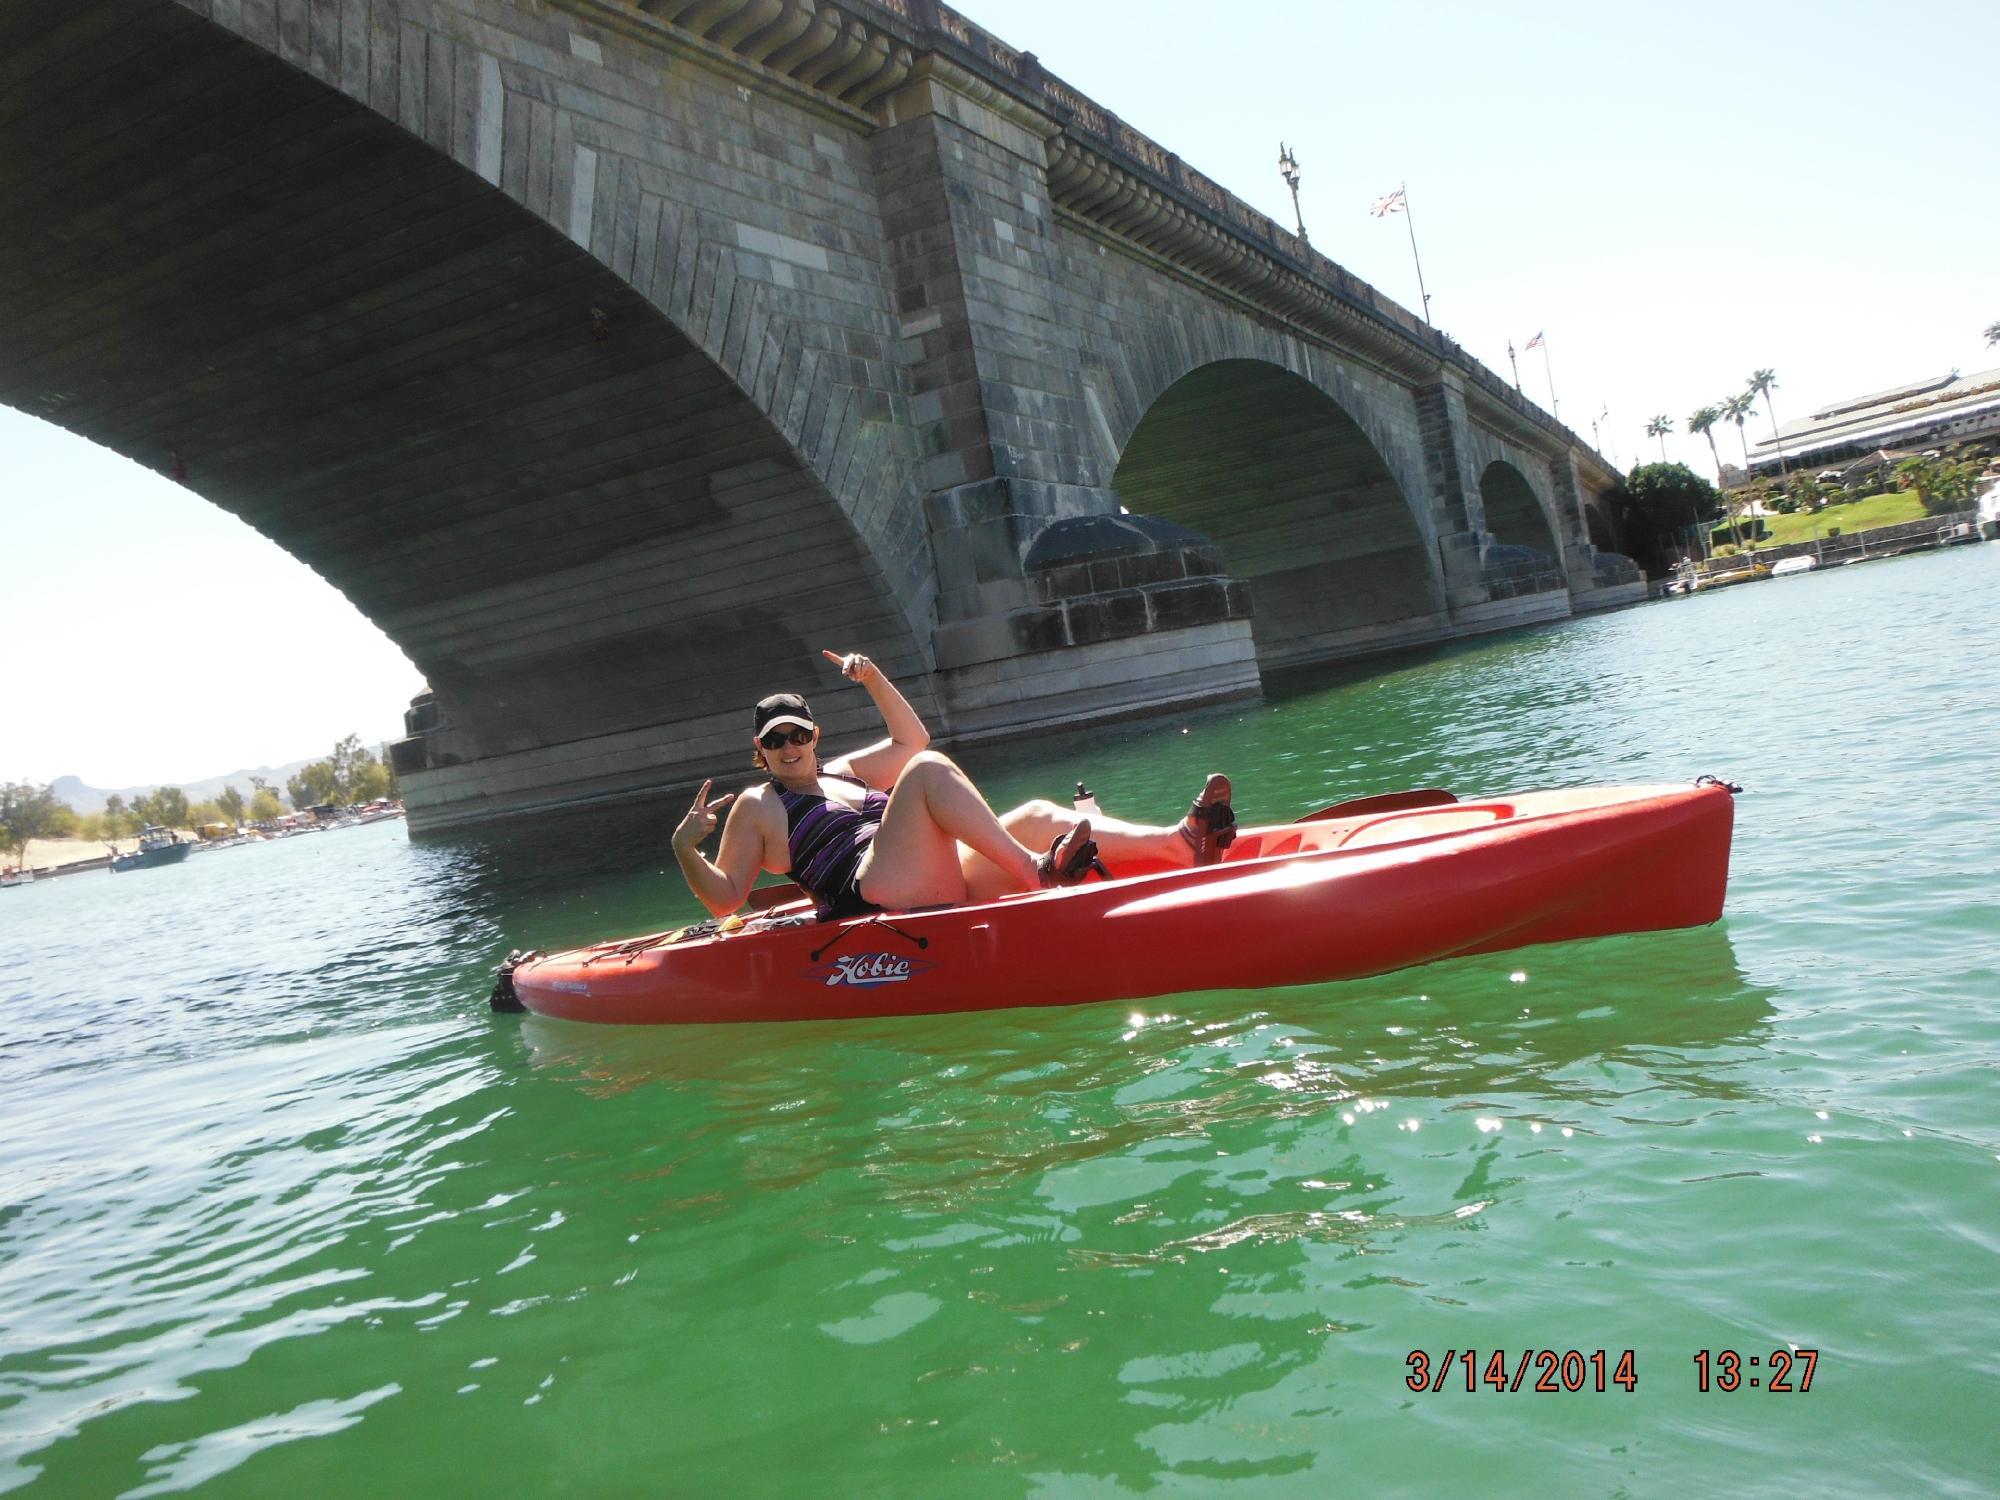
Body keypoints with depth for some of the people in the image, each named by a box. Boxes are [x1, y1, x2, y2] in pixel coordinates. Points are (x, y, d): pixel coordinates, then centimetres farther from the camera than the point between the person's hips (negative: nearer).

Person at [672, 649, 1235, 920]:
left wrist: (873, 679, 23)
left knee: (1038, 818, -10)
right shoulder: (756, 807, 13)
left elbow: (911, 738, 34)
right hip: (878, 896, -7)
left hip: (943, 883, 7)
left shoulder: (844, 772, 31)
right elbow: (724, 898, 7)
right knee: (928, 770, -24)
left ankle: (1183, 842, -27)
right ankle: (1037, 871, -37)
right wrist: (684, 850, -10)